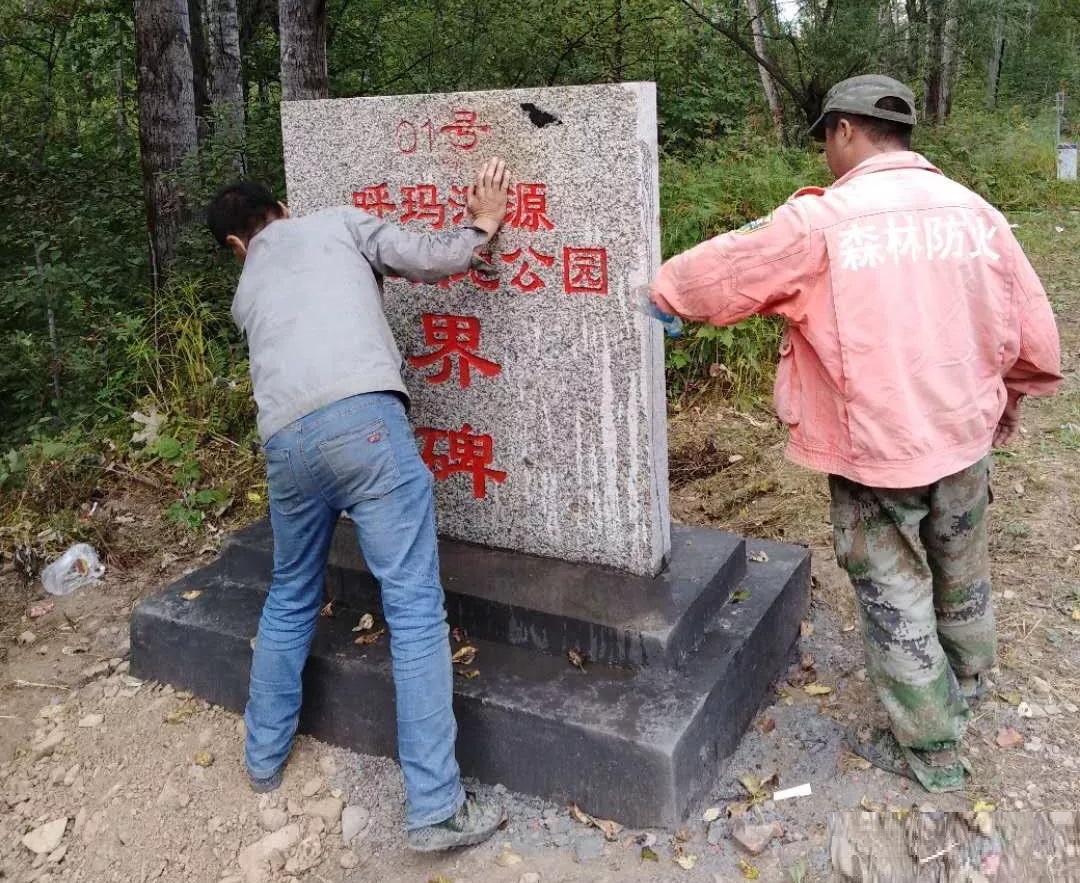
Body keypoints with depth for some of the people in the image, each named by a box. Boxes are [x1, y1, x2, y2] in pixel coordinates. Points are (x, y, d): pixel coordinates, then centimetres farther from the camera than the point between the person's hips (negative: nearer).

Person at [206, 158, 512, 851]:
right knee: (416, 608, -2)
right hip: (363, 421, -5)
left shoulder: (246, 291, 33)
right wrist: (482, 224, 27)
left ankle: (265, 756, 40)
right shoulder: (338, 222, 21)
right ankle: (437, 807, 1)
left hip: (286, 442, 5)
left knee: (291, 600, 25)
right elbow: (430, 260, 10)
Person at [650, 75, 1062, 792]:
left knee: (896, 597, 11)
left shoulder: (821, 219, -14)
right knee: (962, 579, 25)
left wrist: (658, 292, 14)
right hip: (966, 435, 6)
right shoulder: (975, 210, -1)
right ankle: (964, 691, 49)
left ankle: (931, 749, 24)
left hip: (872, 447, -5)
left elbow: (721, 269, -6)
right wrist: (1014, 392, 23)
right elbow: (1033, 330, 4)